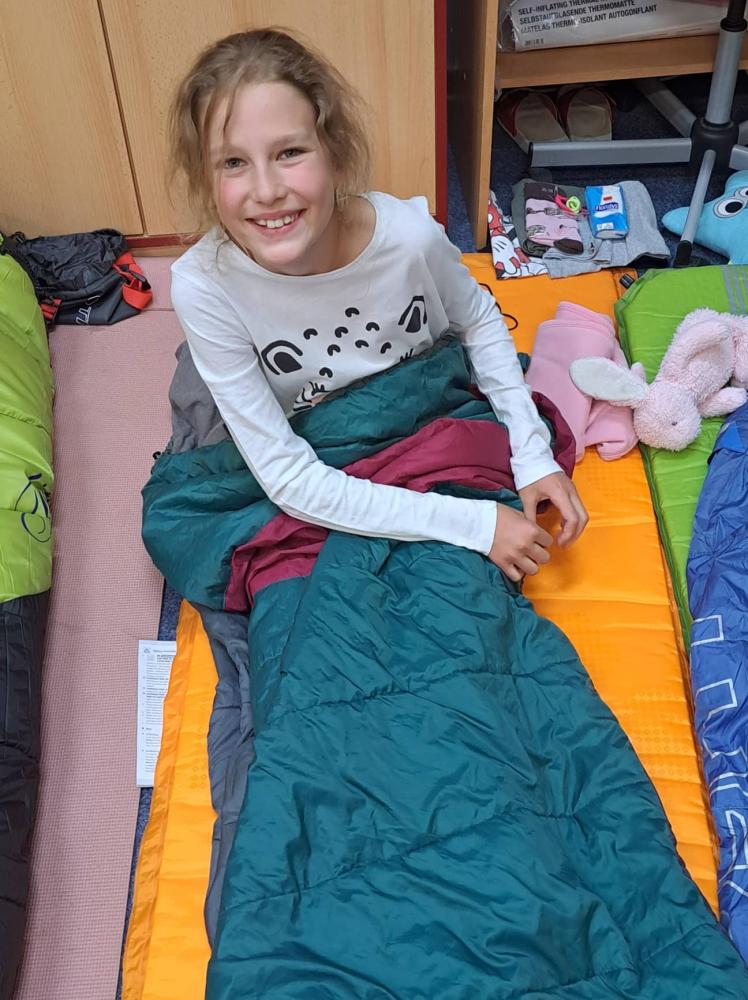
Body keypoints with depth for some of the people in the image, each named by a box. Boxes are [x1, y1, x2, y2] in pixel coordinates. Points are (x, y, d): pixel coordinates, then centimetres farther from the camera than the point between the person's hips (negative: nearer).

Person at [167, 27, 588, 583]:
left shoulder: (410, 234, -24)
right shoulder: (204, 286, -27)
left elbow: (479, 321, 0)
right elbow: (288, 479, -25)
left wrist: (532, 454, -10)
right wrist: (474, 523, -28)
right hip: (308, 492, 1)